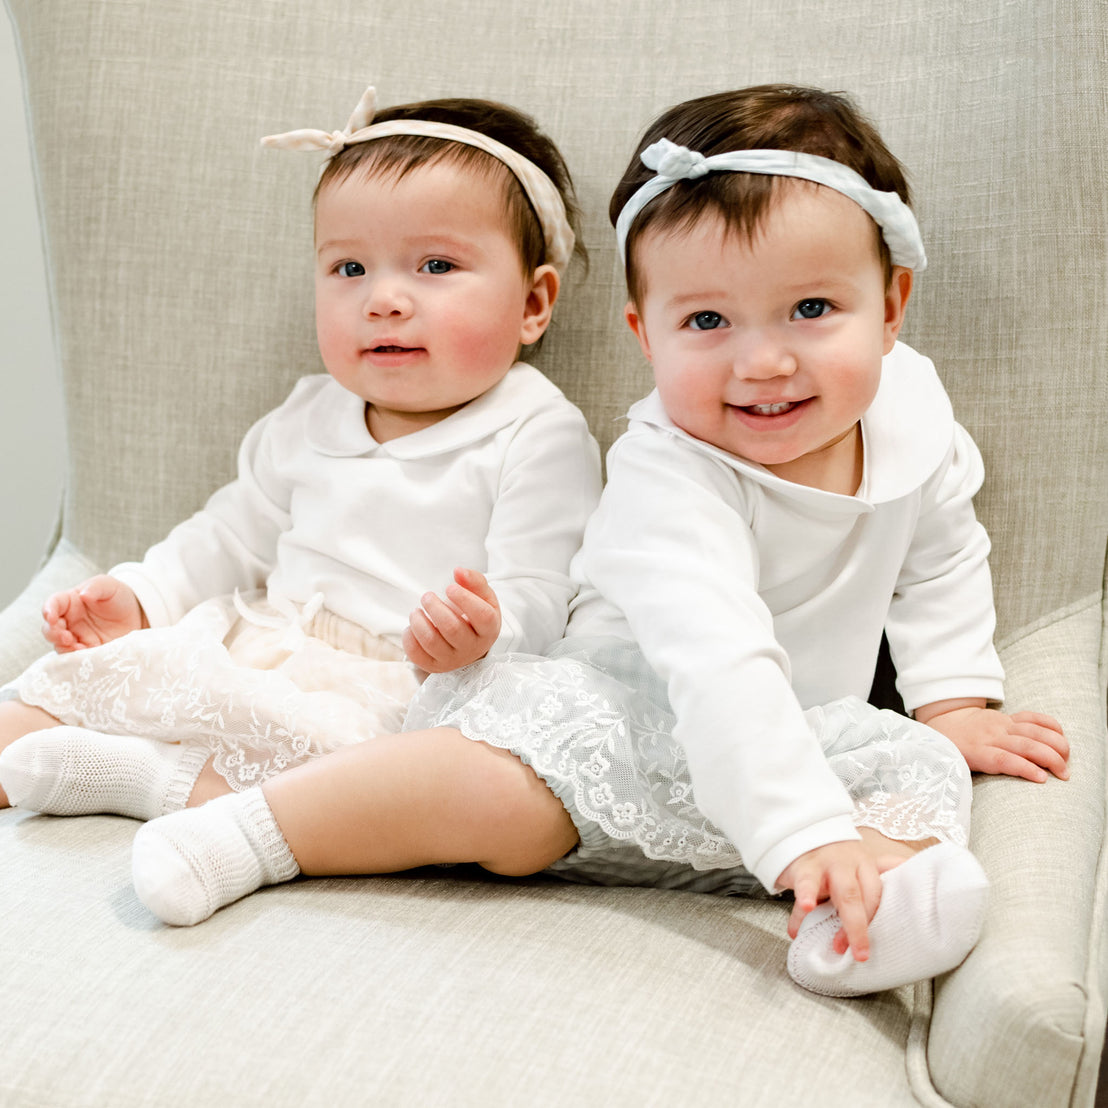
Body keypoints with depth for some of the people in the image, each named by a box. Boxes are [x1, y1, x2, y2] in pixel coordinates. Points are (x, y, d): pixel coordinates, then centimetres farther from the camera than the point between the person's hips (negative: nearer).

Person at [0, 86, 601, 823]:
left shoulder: (539, 438, -6)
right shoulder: (310, 422, 16)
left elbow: (540, 606, -13)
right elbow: (232, 539, 26)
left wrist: (482, 637, -35)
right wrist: (138, 596, 12)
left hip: (394, 698, -6)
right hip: (250, 651, 7)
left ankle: (139, 774, -30)